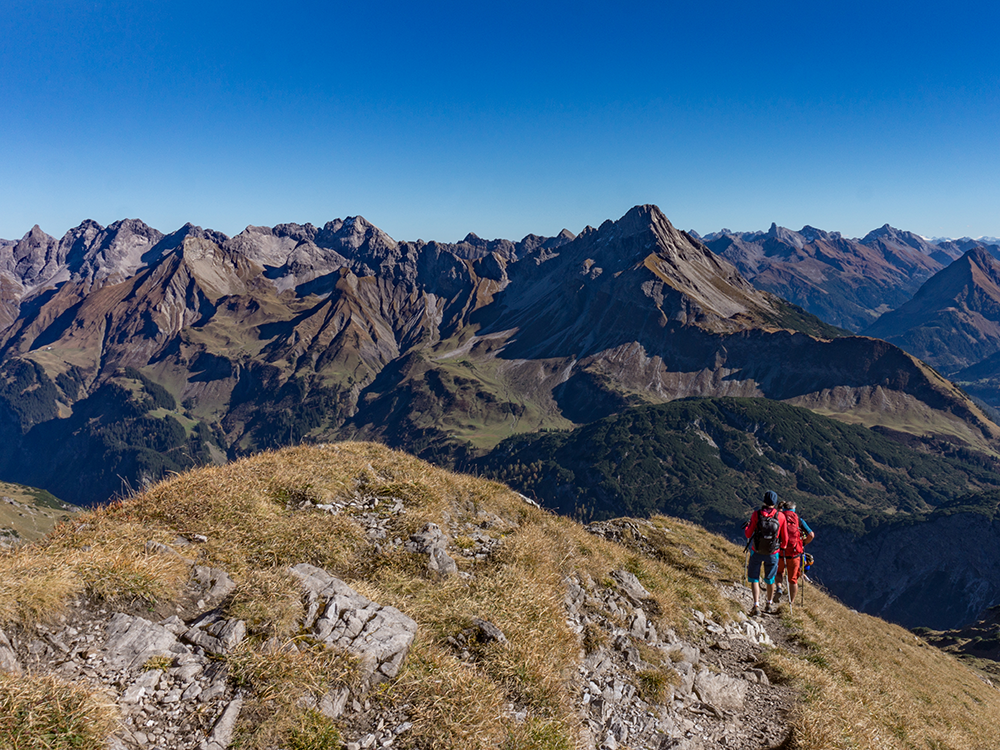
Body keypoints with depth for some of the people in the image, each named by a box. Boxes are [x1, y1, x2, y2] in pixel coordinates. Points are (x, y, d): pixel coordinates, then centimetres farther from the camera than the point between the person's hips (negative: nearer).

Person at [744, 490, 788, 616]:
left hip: (757, 552, -2)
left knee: (754, 578, 8)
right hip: (772, 553, 2)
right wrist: (782, 546, 21)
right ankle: (769, 603, 36)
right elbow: (785, 538, -1)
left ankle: (756, 606, -4)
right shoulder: (781, 516, -10)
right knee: (770, 579, 20)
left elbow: (748, 534, -9)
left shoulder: (756, 515, -15)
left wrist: (747, 526, 12)